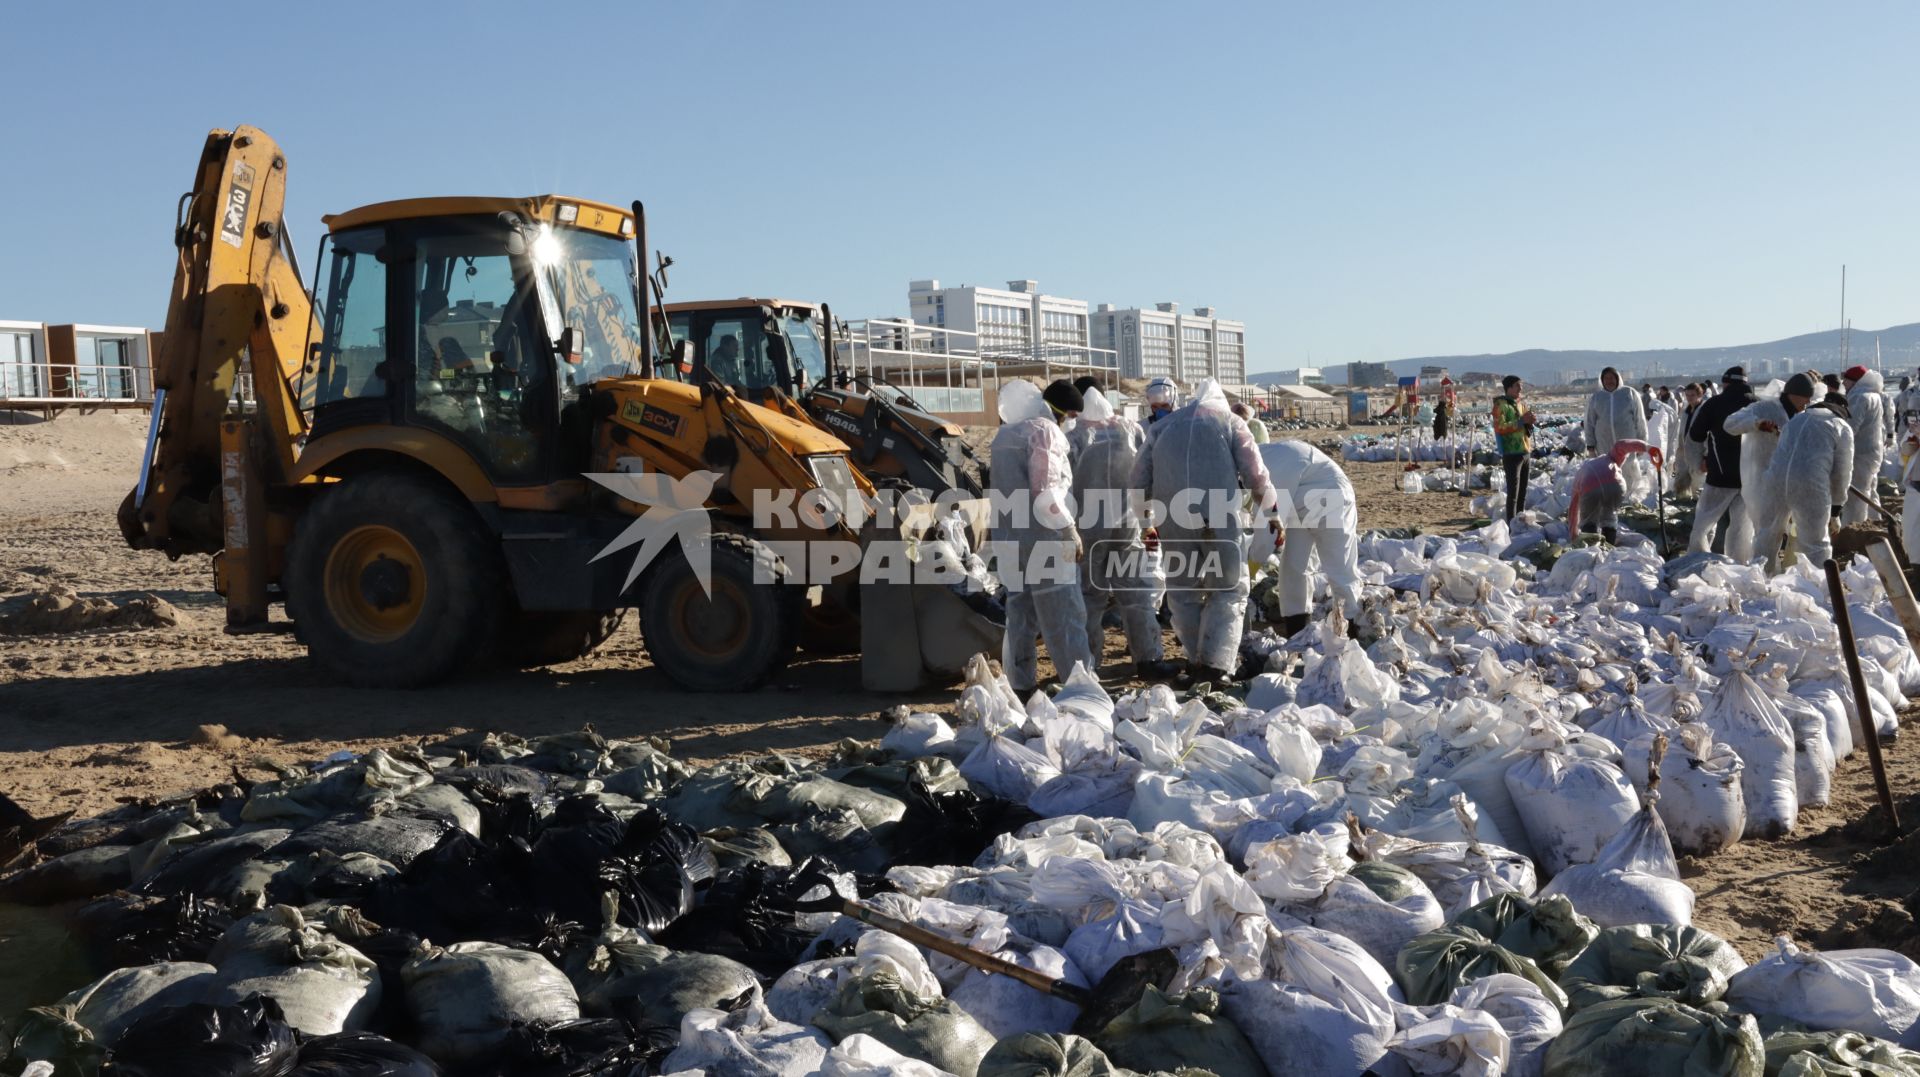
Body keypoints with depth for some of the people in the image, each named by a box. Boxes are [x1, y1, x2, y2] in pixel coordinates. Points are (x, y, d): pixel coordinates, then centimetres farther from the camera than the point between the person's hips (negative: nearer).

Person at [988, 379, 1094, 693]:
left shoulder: (1002, 435, 15)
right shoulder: (1044, 430, -10)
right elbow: (1046, 491, -17)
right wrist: (1070, 529, -12)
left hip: (1008, 537, 8)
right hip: (1043, 537, -8)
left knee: (1020, 612, 12)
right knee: (1063, 615, -3)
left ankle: (1022, 683, 15)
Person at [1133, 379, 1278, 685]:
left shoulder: (1160, 427, 18)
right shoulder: (1229, 421, 12)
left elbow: (1140, 483, 14)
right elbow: (1255, 476, 5)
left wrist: (1146, 521, 26)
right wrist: (1271, 513, 18)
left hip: (1174, 520, 2)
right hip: (1220, 517, -2)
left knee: (1183, 591, 17)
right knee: (1228, 590, 10)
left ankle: (1198, 659, 18)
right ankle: (1215, 663, -1)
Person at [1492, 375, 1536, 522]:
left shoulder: (1521, 404, 18)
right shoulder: (1501, 405, -8)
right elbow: (1499, 427, -20)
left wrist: (1530, 421, 1)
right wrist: (1521, 421, -19)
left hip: (1525, 452, 8)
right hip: (1512, 453, -8)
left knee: (1523, 491, 13)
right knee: (1513, 491, -10)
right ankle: (1512, 524, -9)